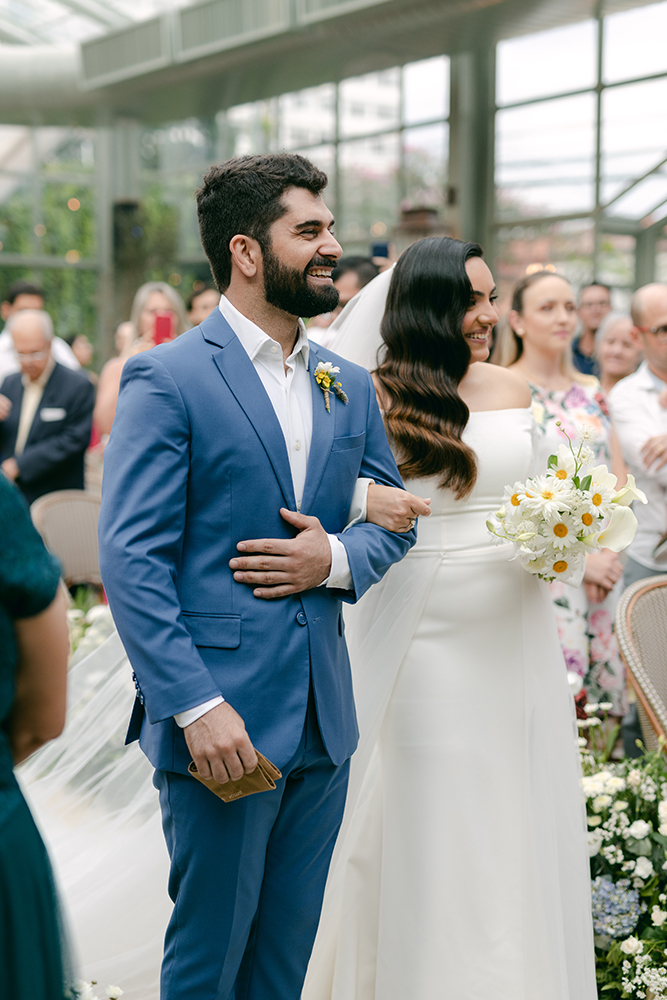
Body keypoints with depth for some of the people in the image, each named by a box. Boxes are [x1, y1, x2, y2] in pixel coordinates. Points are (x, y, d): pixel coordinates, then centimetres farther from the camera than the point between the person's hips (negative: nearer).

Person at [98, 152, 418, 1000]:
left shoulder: (351, 387, 11)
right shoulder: (166, 378, -9)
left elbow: (394, 519, 16)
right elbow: (130, 560, -14)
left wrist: (337, 558, -7)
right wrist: (196, 707, -20)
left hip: (324, 725, 6)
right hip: (222, 720, -6)